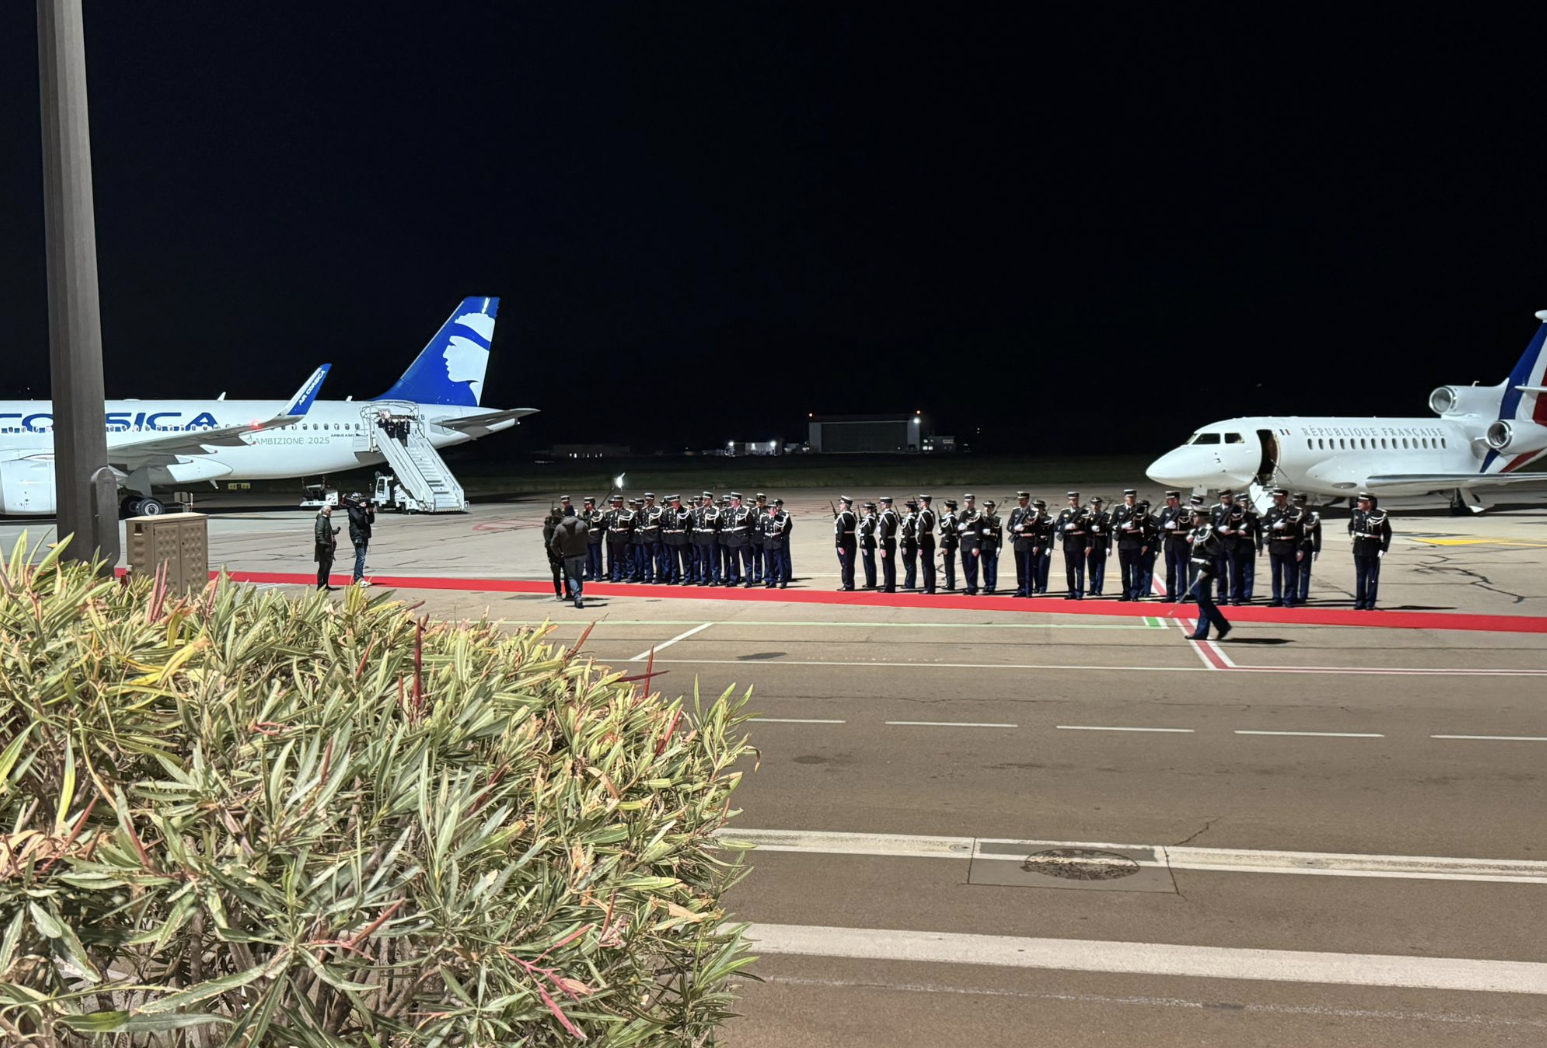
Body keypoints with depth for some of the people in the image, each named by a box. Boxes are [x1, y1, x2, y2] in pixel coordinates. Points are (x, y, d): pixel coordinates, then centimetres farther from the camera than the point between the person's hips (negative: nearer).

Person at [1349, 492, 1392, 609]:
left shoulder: (1380, 515, -12)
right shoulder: (1356, 513, 3)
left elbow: (1387, 533, -7)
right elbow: (1351, 525, 24)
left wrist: (1383, 549, -11)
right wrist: (1352, 535, 10)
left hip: (1373, 552, -5)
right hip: (1359, 550, 5)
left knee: (1372, 578, 2)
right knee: (1360, 577, 10)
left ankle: (1370, 603, 7)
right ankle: (1360, 602, 17)